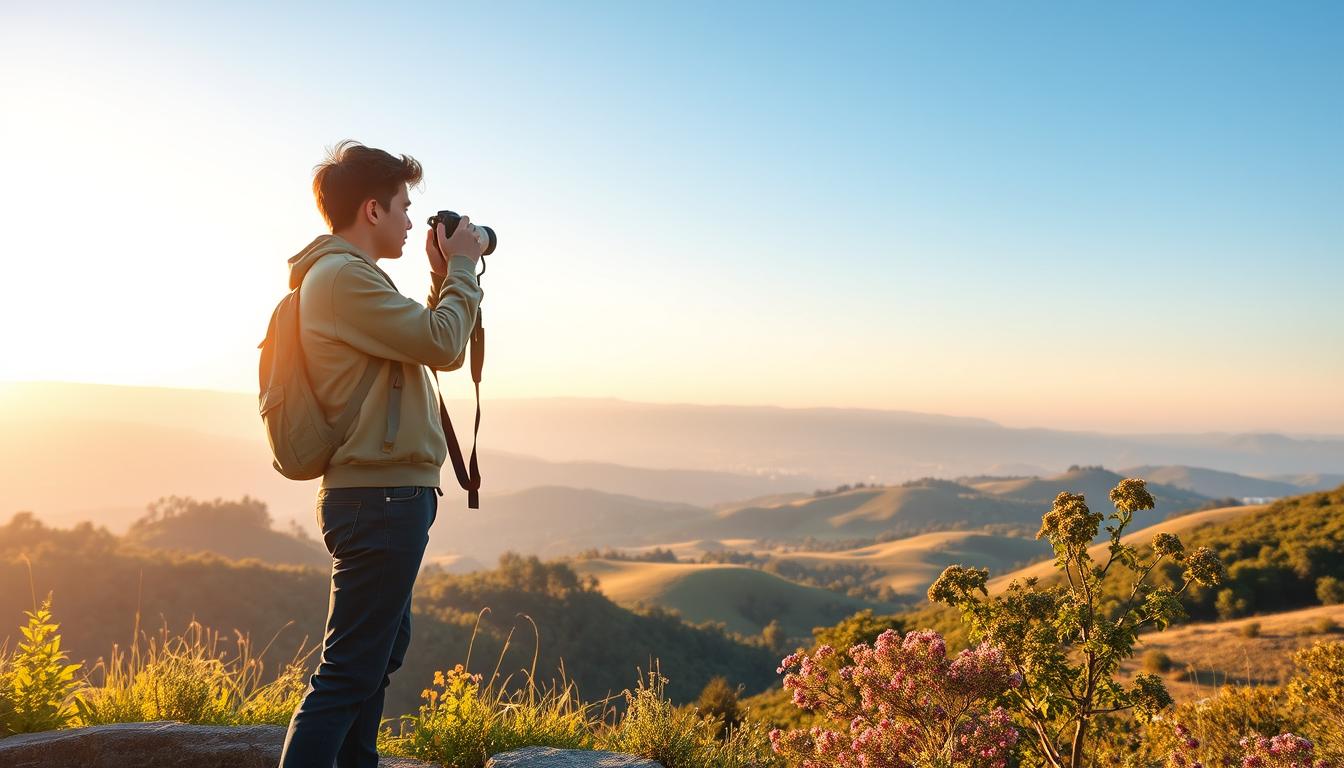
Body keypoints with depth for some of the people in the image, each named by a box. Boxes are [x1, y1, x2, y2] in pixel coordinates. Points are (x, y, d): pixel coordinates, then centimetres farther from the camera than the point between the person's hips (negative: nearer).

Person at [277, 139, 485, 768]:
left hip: (382, 496, 11)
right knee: (349, 673, -10)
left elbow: (422, 343, 21)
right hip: (382, 497, -11)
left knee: (382, 649, 21)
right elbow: (443, 345, -17)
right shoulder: (343, 275, -13)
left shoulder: (344, 275, 19)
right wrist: (461, 267, -4)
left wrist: (444, 280, 15)